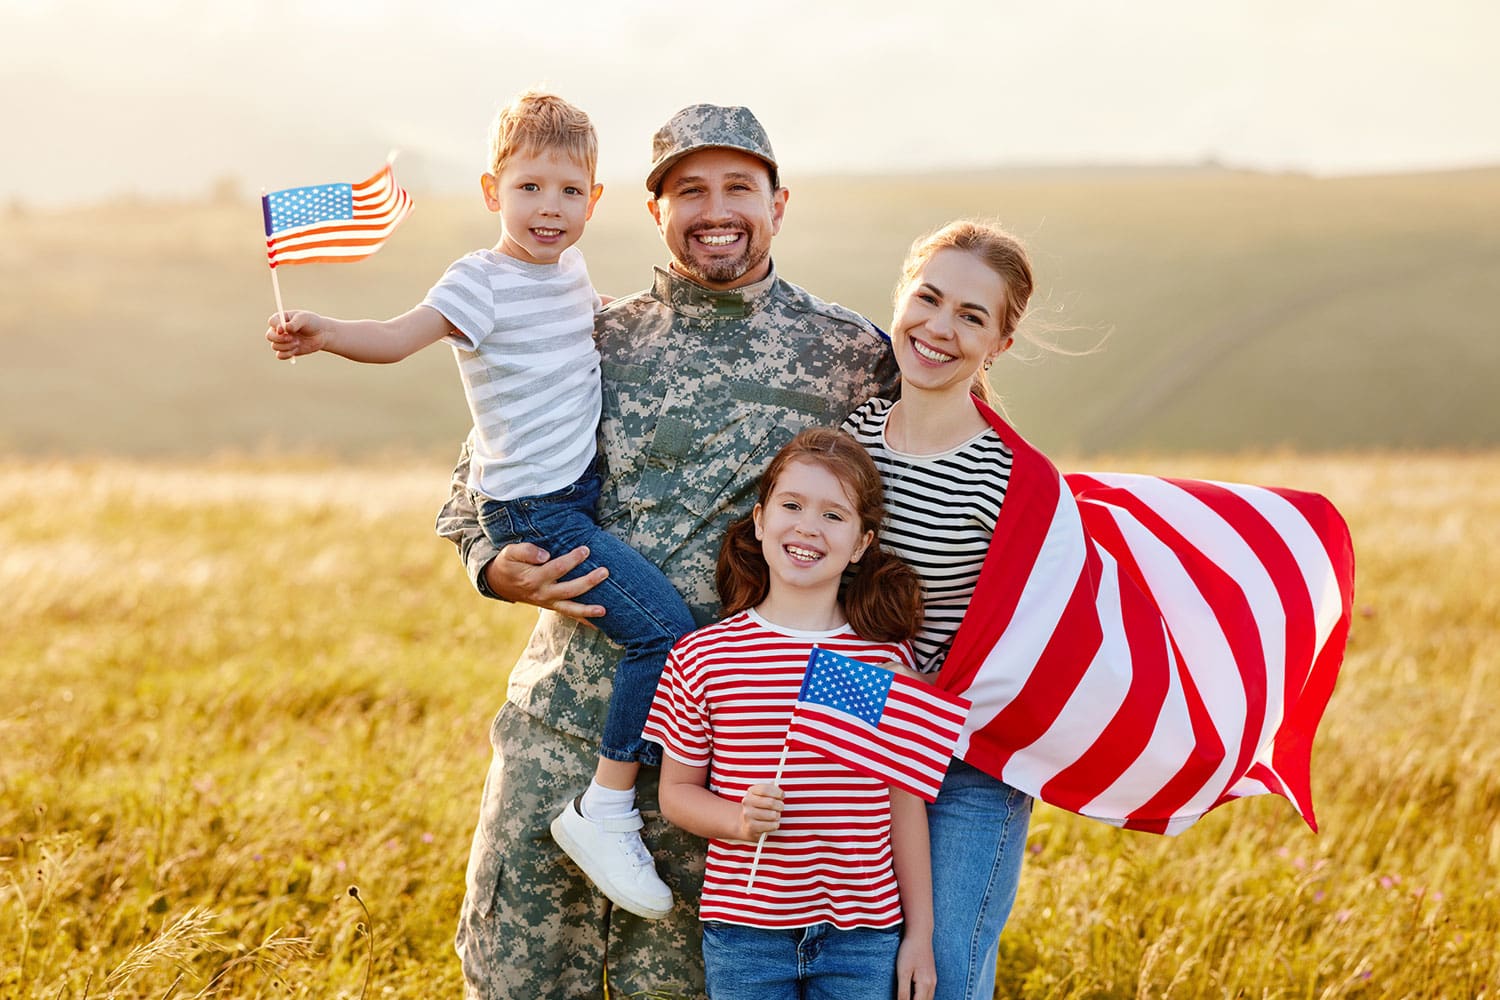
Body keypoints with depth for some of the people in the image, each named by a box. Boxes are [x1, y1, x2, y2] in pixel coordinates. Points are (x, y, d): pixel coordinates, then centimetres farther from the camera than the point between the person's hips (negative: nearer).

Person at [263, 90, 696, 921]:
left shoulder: (570, 269, 9)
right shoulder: (483, 283, -15)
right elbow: (399, 336, -31)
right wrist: (323, 334, -46)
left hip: (583, 485, 9)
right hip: (533, 508, -9)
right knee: (664, 628, -20)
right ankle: (605, 809, -13)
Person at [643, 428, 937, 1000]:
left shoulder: (887, 655, -1)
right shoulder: (702, 656, -4)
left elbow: (905, 800, 5)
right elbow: (676, 791, 5)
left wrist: (920, 932, 6)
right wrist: (739, 820, -15)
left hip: (863, 934, 1)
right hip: (744, 934, 0)